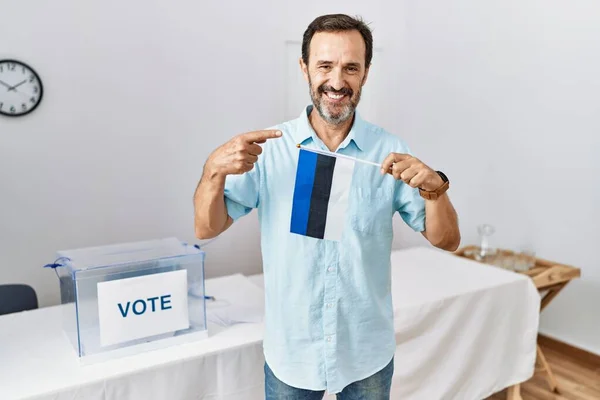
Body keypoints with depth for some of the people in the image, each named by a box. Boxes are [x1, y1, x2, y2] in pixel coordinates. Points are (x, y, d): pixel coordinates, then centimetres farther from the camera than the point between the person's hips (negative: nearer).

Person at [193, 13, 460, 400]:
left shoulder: (390, 151, -8)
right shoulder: (269, 149, -10)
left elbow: (447, 241, -8)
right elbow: (207, 229, -9)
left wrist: (434, 187, -28)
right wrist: (215, 169, -28)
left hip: (368, 355, 1)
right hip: (290, 354, 0)